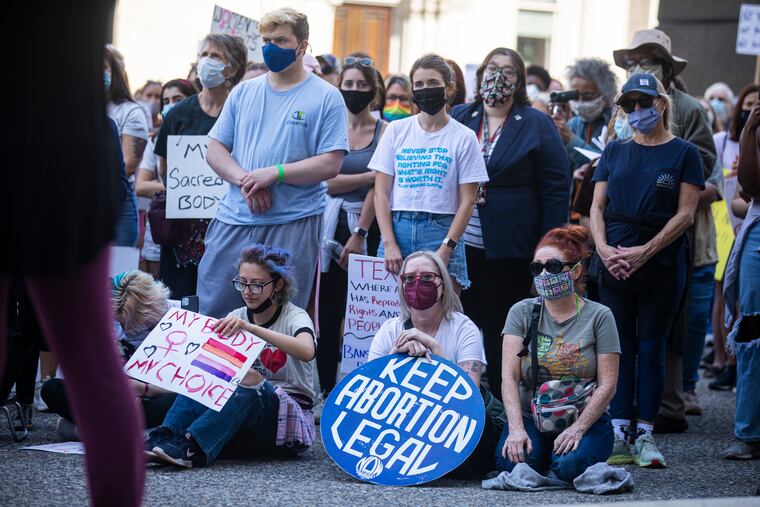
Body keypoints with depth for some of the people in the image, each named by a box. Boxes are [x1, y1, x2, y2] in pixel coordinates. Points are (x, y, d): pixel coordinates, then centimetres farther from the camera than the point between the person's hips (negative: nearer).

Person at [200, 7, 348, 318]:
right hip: (234, 219, 4)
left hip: (293, 225, -3)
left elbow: (330, 164, -7)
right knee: (212, 311, 2)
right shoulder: (244, 92, 12)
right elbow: (215, 151, 10)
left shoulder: (325, 98, 0)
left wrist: (273, 173, -16)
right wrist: (245, 181, -9)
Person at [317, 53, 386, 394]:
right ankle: (326, 388, 6)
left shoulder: (384, 131, 0)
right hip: (332, 223, 2)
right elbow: (329, 183, -2)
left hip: (367, 225, -2)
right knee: (328, 308, 0)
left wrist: (359, 235, -13)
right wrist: (371, 175, -11)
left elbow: (377, 188, -7)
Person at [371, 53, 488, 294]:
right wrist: (389, 243, -5)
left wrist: (446, 250, -10)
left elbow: (467, 201, 0)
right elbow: (381, 192, 6)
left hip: (442, 231, -2)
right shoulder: (396, 130, 9)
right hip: (397, 228, 2)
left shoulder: (463, 137, 3)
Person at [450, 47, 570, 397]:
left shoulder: (536, 125, 1)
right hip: (460, 246, 3)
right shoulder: (458, 119, 11)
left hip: (510, 250, -3)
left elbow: (556, 190, -2)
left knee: (501, 333, 2)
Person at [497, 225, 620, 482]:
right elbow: (509, 376, -4)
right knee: (514, 461, -29)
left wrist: (578, 429, -18)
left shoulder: (599, 316, 1)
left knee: (570, 466, -32)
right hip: (529, 417, 1)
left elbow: (607, 384, -4)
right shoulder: (521, 312, 6)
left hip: (584, 419, -1)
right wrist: (516, 429, -20)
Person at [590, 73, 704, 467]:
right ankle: (619, 435, 3)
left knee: (651, 349, 0)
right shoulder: (614, 152, 12)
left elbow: (685, 214, -5)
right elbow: (597, 206, 9)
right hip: (614, 265, 3)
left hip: (661, 265, -3)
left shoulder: (683, 153, 2)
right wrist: (603, 247, -9)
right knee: (619, 349, 2)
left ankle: (645, 435, 3)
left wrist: (645, 252, -14)